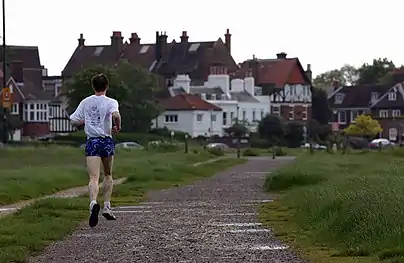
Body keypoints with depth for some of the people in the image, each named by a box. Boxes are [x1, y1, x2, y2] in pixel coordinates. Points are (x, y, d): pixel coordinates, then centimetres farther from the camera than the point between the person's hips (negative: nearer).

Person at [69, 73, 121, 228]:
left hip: (91, 142, 1)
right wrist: (118, 127, -4)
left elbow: (74, 121, 10)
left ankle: (93, 203, -36)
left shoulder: (85, 102, 8)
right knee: (108, 175, 20)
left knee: (94, 178, -11)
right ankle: (107, 207, 19)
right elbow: (116, 115, -22)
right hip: (107, 141, -1)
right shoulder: (111, 102, -1)